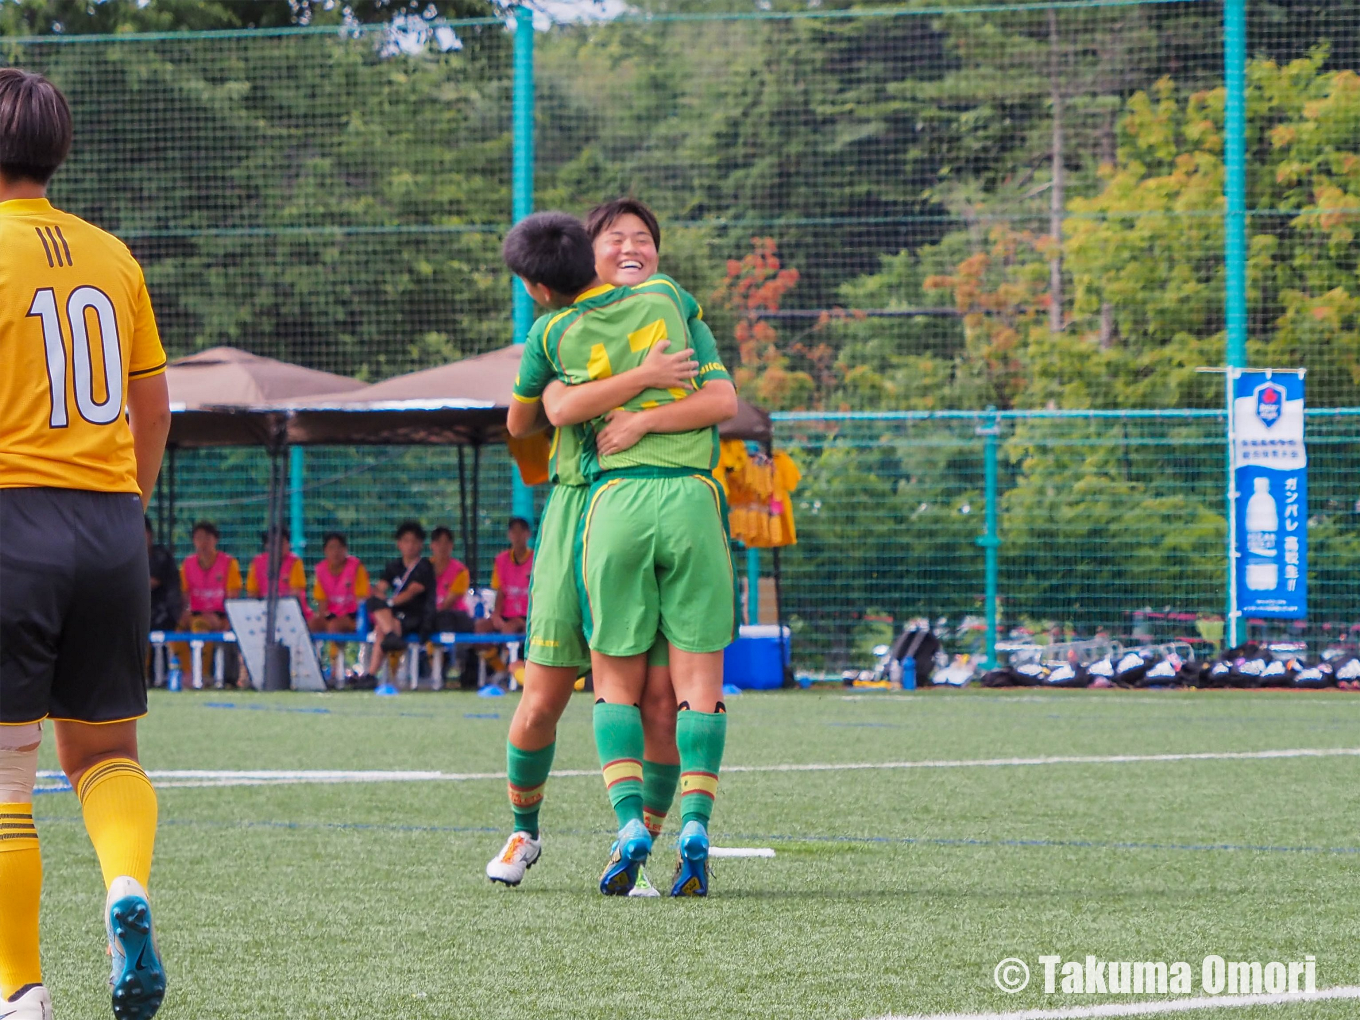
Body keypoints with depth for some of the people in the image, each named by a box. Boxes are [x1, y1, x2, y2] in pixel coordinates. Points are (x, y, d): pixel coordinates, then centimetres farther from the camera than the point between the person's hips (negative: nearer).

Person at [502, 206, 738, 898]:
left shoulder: (552, 334, 9)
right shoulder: (665, 298, 12)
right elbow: (724, 402, 5)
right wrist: (645, 418, 0)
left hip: (616, 498, -1)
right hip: (693, 499, 1)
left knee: (616, 681, 10)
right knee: (699, 681, 2)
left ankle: (630, 823, -8)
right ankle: (694, 828, -13)